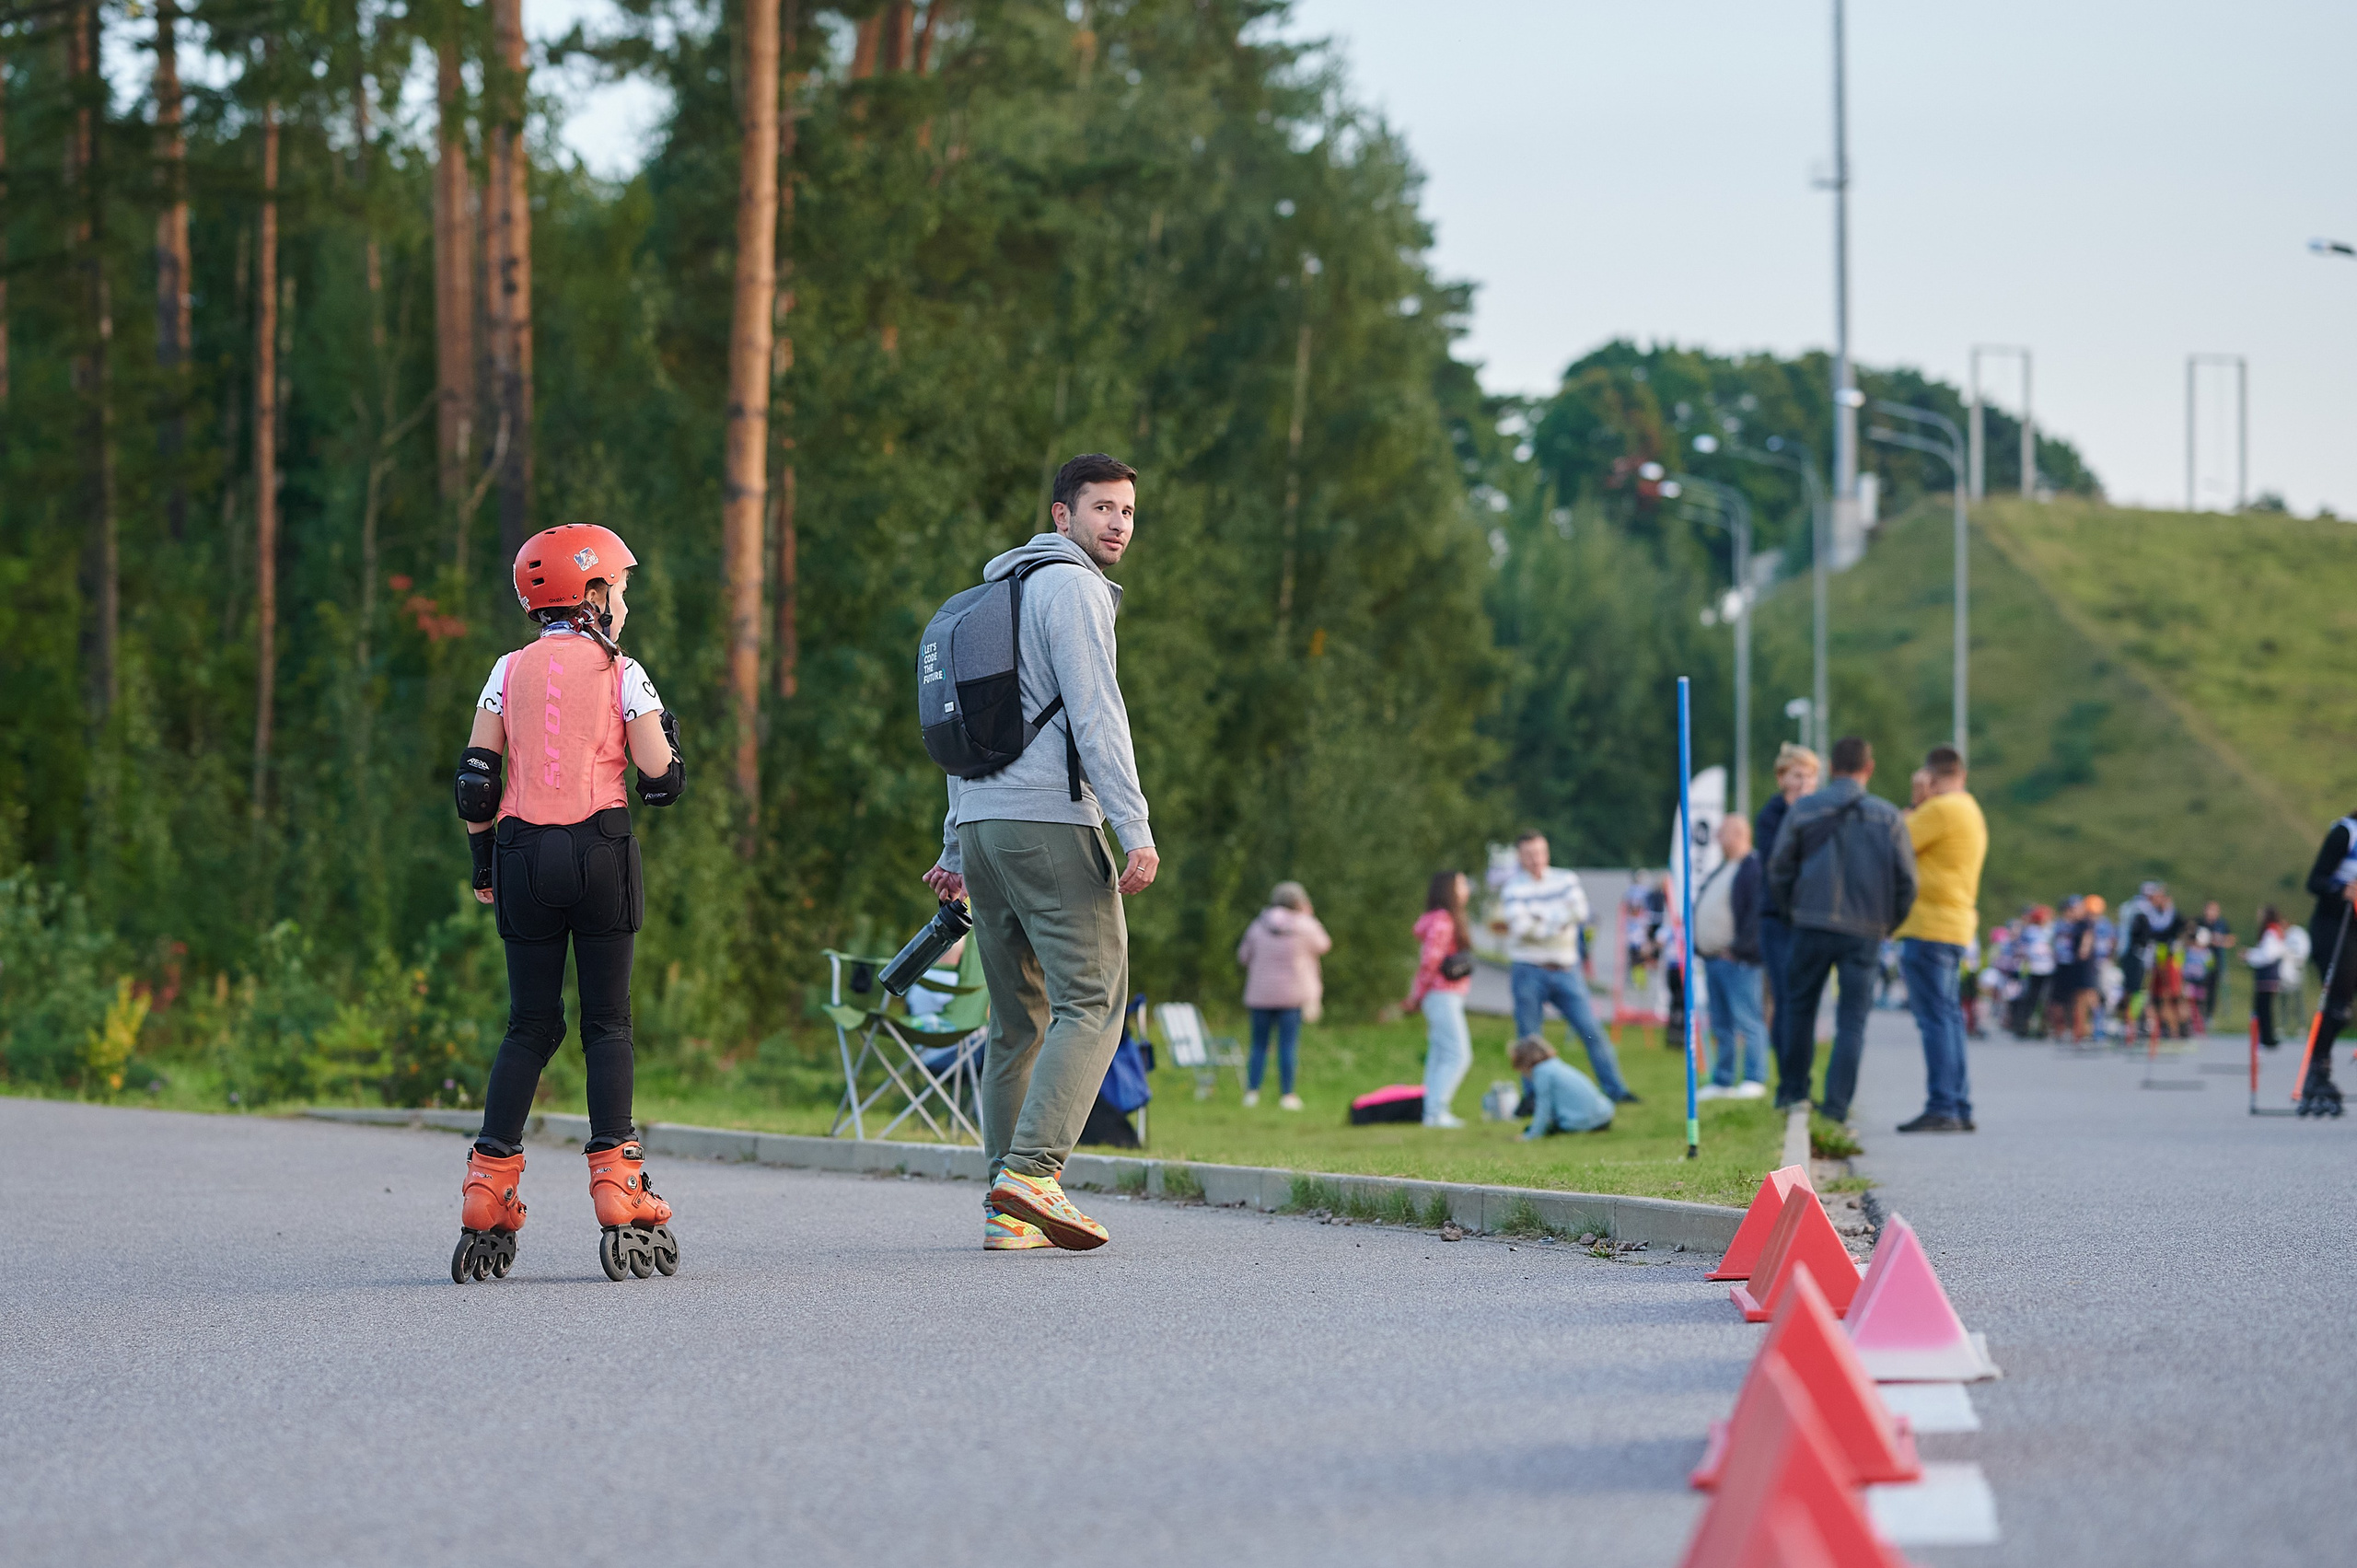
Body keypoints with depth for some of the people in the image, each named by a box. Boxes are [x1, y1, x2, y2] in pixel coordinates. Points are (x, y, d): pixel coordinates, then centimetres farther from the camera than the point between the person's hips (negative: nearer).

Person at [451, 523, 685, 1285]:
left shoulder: (509, 672, 7)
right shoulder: (621, 674, 0)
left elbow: (476, 779, 3)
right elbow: (661, 780, -3)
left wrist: (483, 860, 14)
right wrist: (666, 730, 17)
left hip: (524, 853, 3)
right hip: (600, 852, -3)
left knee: (530, 1026, 9)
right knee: (607, 1024, 3)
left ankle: (486, 1196, 2)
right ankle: (617, 1193, -3)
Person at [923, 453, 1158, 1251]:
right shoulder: (1071, 587, -5)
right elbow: (1095, 715, -14)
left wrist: (956, 847, 25)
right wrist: (1135, 829, -17)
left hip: (982, 824, 9)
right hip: (1049, 820, -9)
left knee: (1019, 1018, 10)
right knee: (1092, 1001, -10)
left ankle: (1009, 1209, 6)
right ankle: (1031, 1171, -23)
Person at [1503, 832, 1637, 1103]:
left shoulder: (1566, 880, 9)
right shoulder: (1513, 889, 0)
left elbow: (1580, 912, -7)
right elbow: (1521, 926, -15)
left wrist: (1543, 919, -15)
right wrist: (1558, 923, -10)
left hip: (1565, 971, 2)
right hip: (1529, 972, -2)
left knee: (1591, 1029, -2)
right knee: (1529, 1038, 2)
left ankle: (1614, 1089, 2)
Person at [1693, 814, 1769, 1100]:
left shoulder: (1754, 869, -11)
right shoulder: (1722, 870, 21)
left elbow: (1757, 913, -21)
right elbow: (1702, 909, 26)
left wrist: (1738, 948, -21)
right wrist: (1699, 947, 15)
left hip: (1737, 960, -10)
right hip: (1713, 959, 10)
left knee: (1747, 1021, -9)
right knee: (1721, 1025, 12)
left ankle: (1755, 1081, -8)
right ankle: (1721, 1082, 16)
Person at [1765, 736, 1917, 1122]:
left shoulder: (1803, 809, 1)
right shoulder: (1888, 817, 0)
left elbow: (1779, 869, 4)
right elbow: (1905, 880, 1)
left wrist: (1792, 912, 17)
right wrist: (1889, 923, 14)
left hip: (1812, 926, 0)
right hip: (1864, 931, 0)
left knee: (1799, 1007, 16)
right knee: (1852, 1020, 4)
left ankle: (1792, 1089, 18)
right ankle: (1837, 1102, -3)